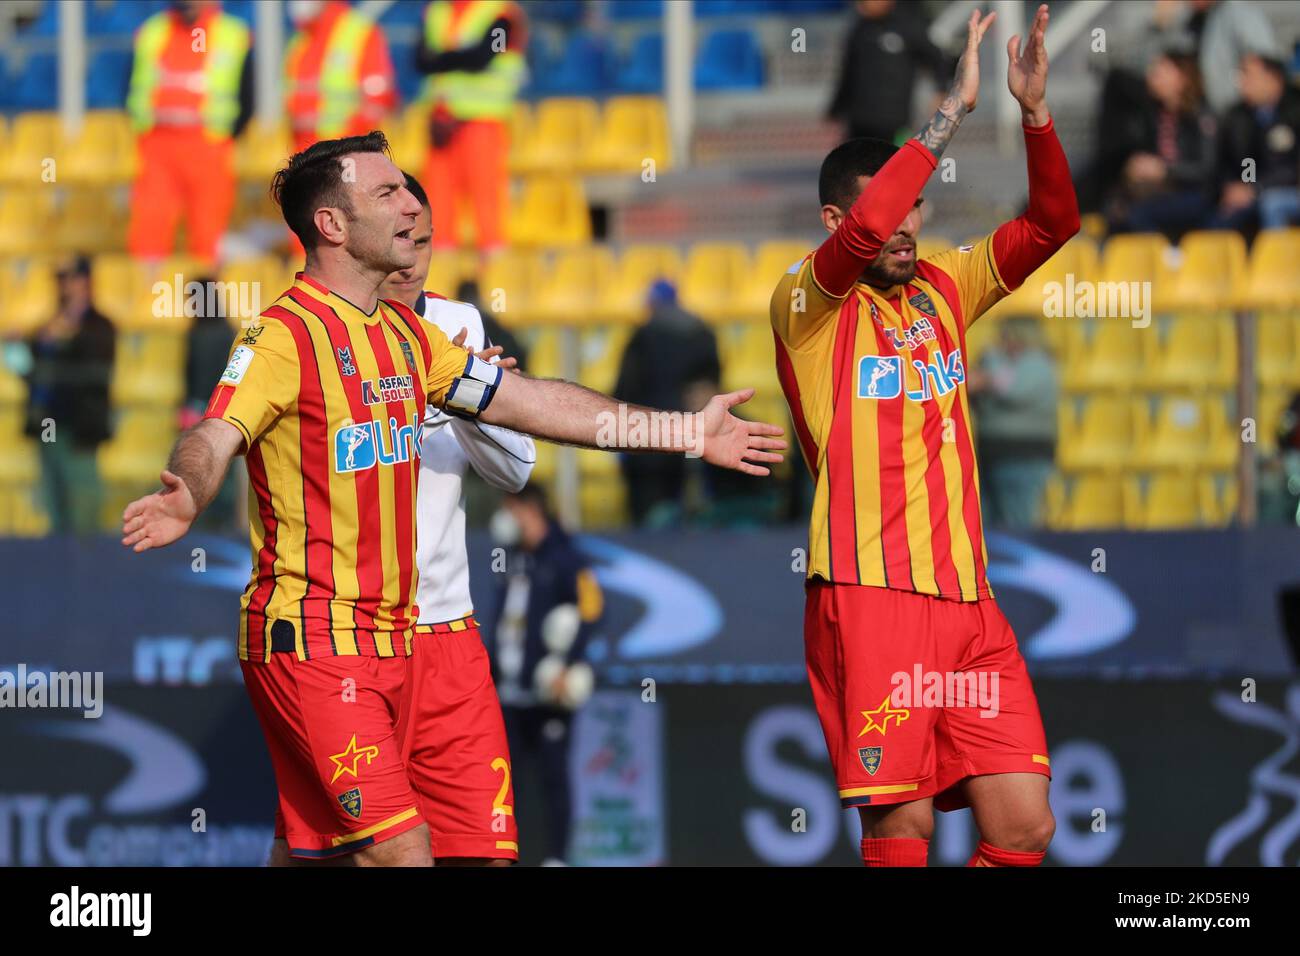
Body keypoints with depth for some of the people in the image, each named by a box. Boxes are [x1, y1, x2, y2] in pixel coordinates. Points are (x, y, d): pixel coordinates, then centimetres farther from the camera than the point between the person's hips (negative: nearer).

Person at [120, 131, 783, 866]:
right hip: (312, 638, -8)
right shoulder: (284, 336, -13)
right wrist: (186, 500, -51)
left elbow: (532, 403, 20)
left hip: (391, 635, 8)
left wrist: (687, 433, 20)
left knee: (317, 849, 10)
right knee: (402, 849, -16)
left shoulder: (406, 335, 14)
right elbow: (213, 440, -27)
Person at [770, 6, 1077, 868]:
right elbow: (865, 232, -21)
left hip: (968, 601, 6)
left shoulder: (944, 288, 16)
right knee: (902, 827, -9)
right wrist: (954, 109, -19)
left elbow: (1051, 225, 11)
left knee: (1025, 827, -1)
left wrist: (1035, 111, -4)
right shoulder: (808, 304, -1)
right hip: (869, 596, -6)